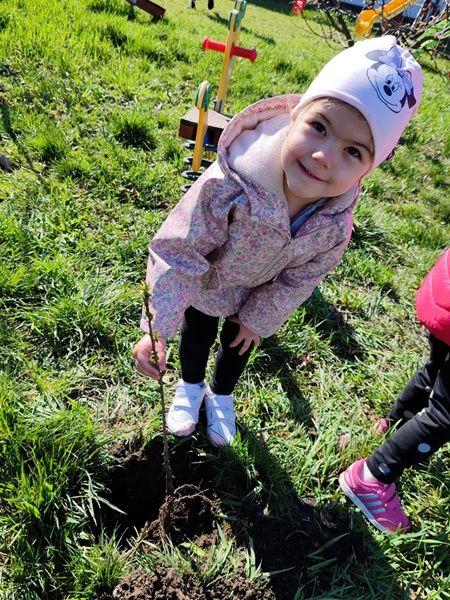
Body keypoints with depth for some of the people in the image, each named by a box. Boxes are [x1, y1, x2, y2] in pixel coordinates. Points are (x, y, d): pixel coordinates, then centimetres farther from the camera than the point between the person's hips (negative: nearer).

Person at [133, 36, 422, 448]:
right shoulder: (231, 184, -44)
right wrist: (157, 328, -33)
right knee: (198, 335, 23)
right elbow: (177, 252, -34)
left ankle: (221, 394, 60)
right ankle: (191, 386, 58)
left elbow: (298, 280, -14)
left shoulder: (336, 222, -32)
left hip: (259, 294, 3)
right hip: (204, 285, -2)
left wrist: (258, 319, -4)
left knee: (238, 345, 25)